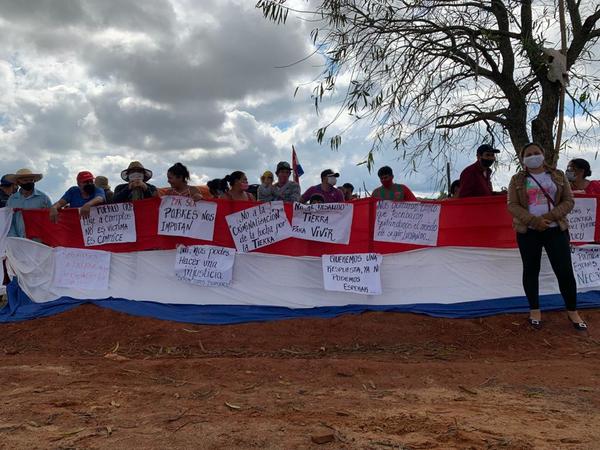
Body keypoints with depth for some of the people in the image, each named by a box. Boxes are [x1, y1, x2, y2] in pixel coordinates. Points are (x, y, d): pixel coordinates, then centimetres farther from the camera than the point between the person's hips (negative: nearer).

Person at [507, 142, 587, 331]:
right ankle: (534, 310, 19)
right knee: (531, 271, 6)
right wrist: (534, 220, -17)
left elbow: (568, 201, 2)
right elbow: (512, 205, -4)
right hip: (528, 232, 0)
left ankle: (572, 312, 14)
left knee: (565, 271, -2)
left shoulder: (558, 176, 7)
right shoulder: (517, 180, 4)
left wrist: (550, 216, -14)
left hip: (556, 230, 0)